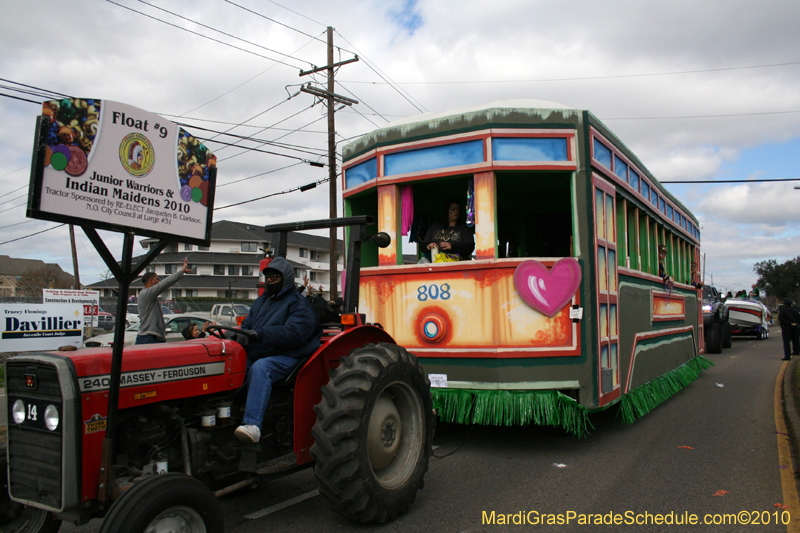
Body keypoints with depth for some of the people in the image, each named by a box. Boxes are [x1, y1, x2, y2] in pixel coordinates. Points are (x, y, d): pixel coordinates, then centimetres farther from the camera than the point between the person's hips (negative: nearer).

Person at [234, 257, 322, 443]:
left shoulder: (298, 303, -2)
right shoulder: (261, 301, 25)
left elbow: (293, 334, -18)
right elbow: (247, 325, 23)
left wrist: (261, 334, -28)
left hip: (286, 357, -8)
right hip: (256, 356, 8)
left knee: (260, 368, -36)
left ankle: (253, 425, -47)